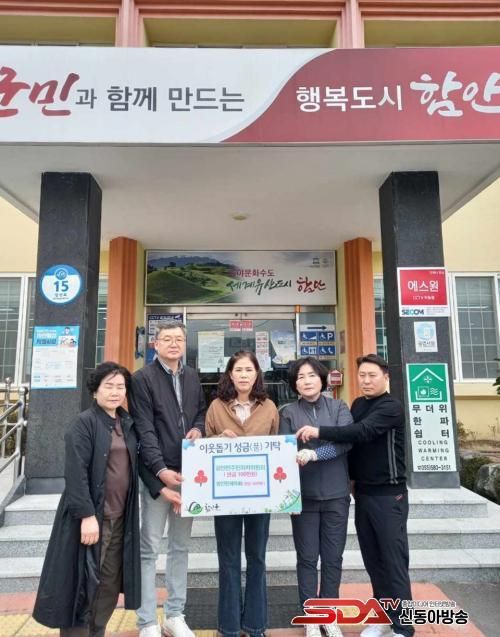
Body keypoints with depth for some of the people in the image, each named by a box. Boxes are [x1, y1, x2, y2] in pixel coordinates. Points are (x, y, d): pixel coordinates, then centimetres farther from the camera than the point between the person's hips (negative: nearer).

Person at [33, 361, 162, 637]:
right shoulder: (83, 423, -11)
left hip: (120, 517, 7)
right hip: (91, 516, -6)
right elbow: (76, 472, -18)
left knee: (110, 583, 15)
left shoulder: (127, 424, 9)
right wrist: (87, 515, -22)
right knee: (82, 583, 5)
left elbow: (138, 462, 13)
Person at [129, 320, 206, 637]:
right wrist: (161, 470, -19)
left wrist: (199, 427, -4)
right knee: (150, 548, 4)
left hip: (188, 472, 6)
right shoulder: (143, 378, -6)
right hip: (158, 473, -5)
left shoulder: (192, 376, 11)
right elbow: (144, 430, -12)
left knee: (181, 545, 14)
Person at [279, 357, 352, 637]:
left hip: (336, 494, 1)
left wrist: (313, 453, -26)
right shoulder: (288, 413, 0)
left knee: (333, 558, 12)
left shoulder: (339, 407, 1)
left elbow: (347, 440, -13)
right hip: (304, 495, -1)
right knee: (307, 558, 9)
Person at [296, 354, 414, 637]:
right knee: (373, 560, 13)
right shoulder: (358, 404, 10)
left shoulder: (391, 407, -12)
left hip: (389, 494, -6)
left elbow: (362, 432, -28)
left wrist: (319, 432, -32)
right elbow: (351, 440, 10)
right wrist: (350, 475, -2)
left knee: (394, 561, 1)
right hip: (363, 492, 6)